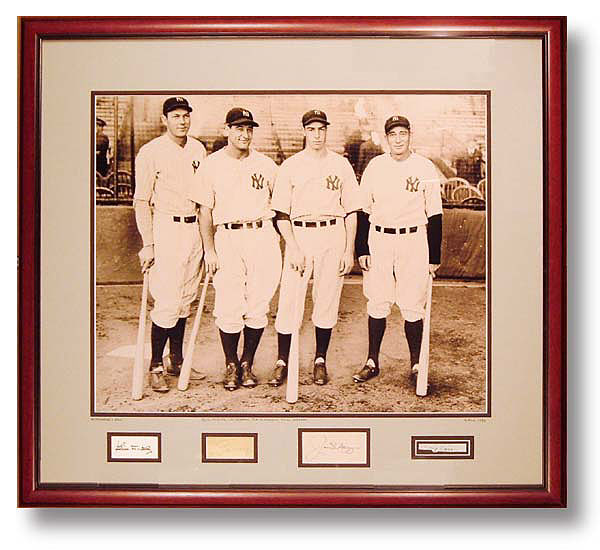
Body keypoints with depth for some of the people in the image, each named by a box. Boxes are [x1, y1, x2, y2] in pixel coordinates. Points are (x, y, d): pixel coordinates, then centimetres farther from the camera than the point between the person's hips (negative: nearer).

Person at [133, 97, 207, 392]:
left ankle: (177, 359, 23)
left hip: (194, 228, 6)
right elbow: (141, 201, -6)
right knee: (167, 303, -9)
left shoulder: (198, 150, 10)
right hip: (166, 227, -5)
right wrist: (148, 244, -12)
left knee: (185, 299, 11)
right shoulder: (151, 152, -6)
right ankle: (156, 365, 3)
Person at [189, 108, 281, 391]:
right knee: (229, 309, -4)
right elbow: (205, 210, 4)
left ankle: (247, 363, 17)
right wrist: (209, 250, -3)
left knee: (258, 307, 1)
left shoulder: (266, 165, 10)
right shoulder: (211, 165, 5)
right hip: (226, 237, -1)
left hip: (262, 236, 2)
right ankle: (231, 365, 14)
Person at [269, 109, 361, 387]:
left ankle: (320, 361, 18)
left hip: (333, 235, 1)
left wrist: (349, 250, 2)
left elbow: (351, 211, 8)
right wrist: (293, 248, -9)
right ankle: (282, 362, 8)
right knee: (289, 301, -4)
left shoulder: (341, 164, 7)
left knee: (327, 301, 5)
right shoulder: (290, 166, 4)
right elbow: (281, 213, 1)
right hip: (299, 235, -1)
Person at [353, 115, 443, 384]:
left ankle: (416, 364, 12)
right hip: (378, 240, 2)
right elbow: (363, 210, 9)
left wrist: (434, 257, -1)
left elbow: (434, 215, 2)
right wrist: (361, 250, 3)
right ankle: (372, 362, 17)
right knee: (377, 303, 6)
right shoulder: (375, 166, 6)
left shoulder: (425, 168, 0)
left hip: (414, 241, -2)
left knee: (412, 306, -1)